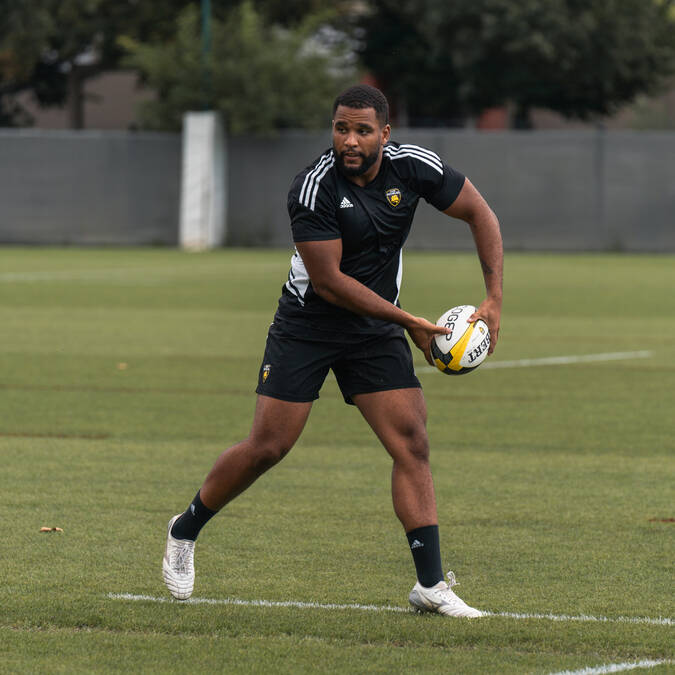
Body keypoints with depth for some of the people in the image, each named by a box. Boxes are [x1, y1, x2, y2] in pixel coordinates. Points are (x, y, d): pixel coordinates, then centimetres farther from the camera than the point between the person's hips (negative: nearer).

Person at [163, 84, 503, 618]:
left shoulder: (413, 166, -11)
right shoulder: (313, 188, -23)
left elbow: (481, 214, 1)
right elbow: (327, 280, -22)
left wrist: (494, 298, -9)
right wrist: (408, 322, -21)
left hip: (376, 332, 4)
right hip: (307, 327, -4)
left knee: (413, 444, -9)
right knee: (266, 447, -4)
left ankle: (431, 585, -9)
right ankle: (185, 532, 20)